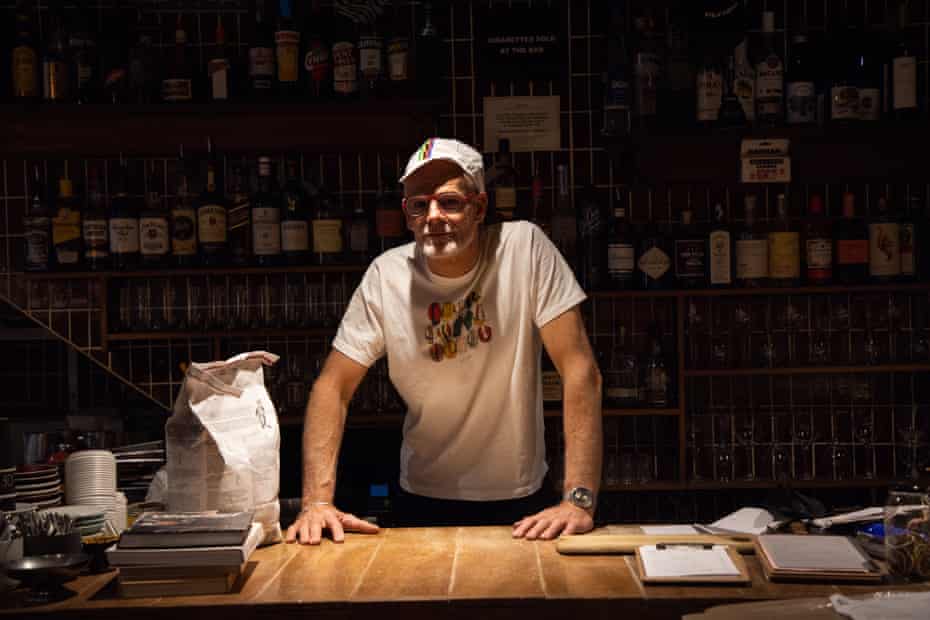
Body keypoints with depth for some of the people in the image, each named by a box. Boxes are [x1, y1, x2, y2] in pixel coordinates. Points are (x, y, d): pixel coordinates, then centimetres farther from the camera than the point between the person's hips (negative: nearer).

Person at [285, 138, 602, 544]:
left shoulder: (525, 247, -12)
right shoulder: (385, 276, -6)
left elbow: (579, 369, -15)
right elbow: (334, 387, -2)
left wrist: (579, 499, -22)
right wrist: (316, 501, -15)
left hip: (522, 499, -1)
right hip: (423, 502, 2)